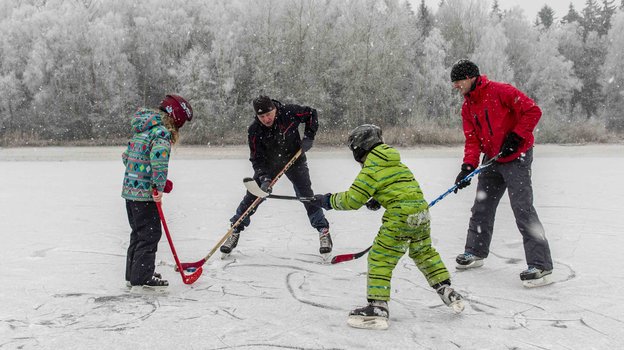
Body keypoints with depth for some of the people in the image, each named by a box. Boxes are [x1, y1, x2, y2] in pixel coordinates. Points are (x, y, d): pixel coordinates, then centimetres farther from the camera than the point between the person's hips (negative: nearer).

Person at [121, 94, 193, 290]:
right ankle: (142, 277, 2)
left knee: (138, 233, 18)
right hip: (144, 193, -9)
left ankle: (133, 274, 26)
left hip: (130, 189, 9)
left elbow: (126, 156, 21)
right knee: (150, 233, -1)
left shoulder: (142, 130, 17)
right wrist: (160, 186, -22)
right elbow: (159, 158, -28)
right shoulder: (162, 132, -12)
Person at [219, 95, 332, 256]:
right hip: (268, 165, 1)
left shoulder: (290, 113, -25)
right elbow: (257, 158, -19)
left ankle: (323, 230, 1)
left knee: (306, 194, -10)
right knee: (252, 196, -2)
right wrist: (264, 178, -34)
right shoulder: (254, 131, -24)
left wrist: (309, 136, -15)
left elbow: (311, 113, -6)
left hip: (294, 160, -1)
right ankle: (235, 230, 12)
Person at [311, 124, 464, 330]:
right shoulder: (396, 162, 21)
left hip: (400, 216, -8)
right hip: (422, 211, 9)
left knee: (380, 259, -3)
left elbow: (352, 200, -7)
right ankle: (449, 294, 32)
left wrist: (328, 200, 7)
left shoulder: (371, 169, -4)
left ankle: (377, 308, -8)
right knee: (425, 253, 25)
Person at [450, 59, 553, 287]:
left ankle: (540, 265, -9)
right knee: (482, 207, 14)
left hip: (516, 157, -8)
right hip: (492, 160, 8)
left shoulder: (501, 91, -15)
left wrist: (515, 136, -21)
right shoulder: (467, 107, 8)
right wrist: (468, 167, -10)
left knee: (522, 209, -13)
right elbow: (472, 140, 4)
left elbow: (533, 111, -16)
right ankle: (475, 252, 30)